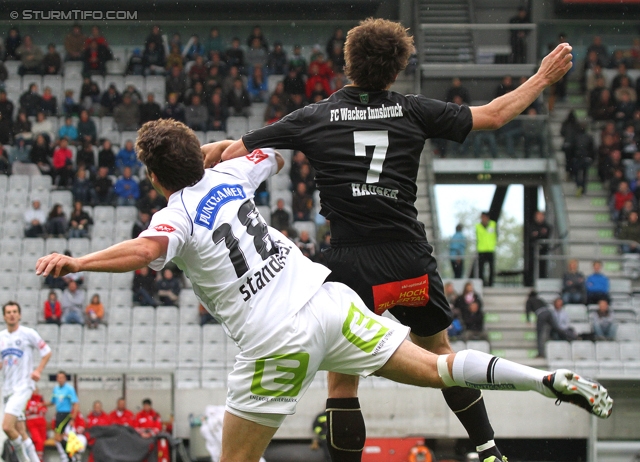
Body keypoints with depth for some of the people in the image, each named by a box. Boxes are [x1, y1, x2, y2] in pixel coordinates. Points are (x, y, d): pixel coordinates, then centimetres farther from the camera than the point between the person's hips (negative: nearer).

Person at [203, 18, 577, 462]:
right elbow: (493, 115, 12)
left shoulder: (313, 118, -1)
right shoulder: (413, 111, 2)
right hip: (410, 257, 2)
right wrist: (543, 77, 25)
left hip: (349, 263, -2)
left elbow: (233, 151, 2)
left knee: (342, 378, 7)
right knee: (440, 351, 22)